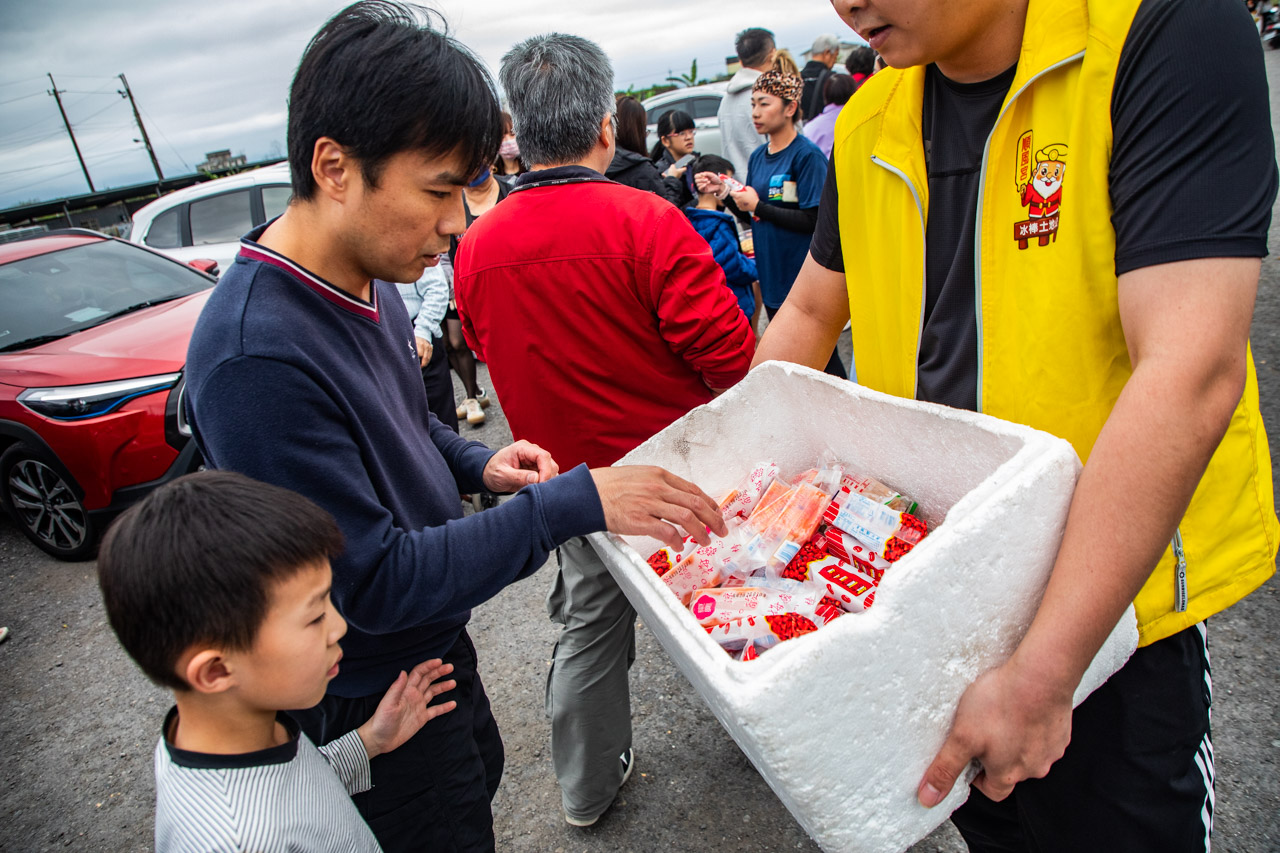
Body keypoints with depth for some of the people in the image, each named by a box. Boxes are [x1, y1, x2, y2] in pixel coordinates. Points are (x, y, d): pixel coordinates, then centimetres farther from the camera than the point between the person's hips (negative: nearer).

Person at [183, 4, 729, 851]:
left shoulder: (368, 280, -5)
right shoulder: (253, 358, -33)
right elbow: (371, 583, -31)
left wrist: (476, 464, -6)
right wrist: (572, 504, -34)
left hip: (434, 635, 8)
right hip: (369, 694, -8)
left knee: (482, 772, 29)